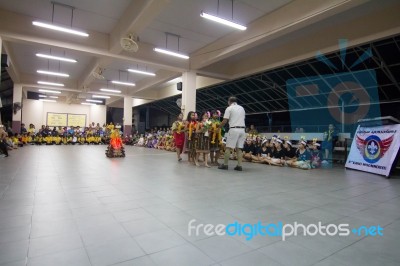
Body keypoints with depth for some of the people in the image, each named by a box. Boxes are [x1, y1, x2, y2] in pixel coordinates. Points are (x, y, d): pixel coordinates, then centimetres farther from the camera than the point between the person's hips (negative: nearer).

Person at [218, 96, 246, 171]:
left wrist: (218, 127, 7)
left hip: (234, 129, -6)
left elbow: (225, 121, -4)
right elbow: (243, 119, 17)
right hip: (242, 129, 6)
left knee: (228, 147, -1)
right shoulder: (242, 108, 20)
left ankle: (225, 164, 0)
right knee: (239, 148, 7)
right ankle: (239, 165, 3)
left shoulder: (229, 108, 1)